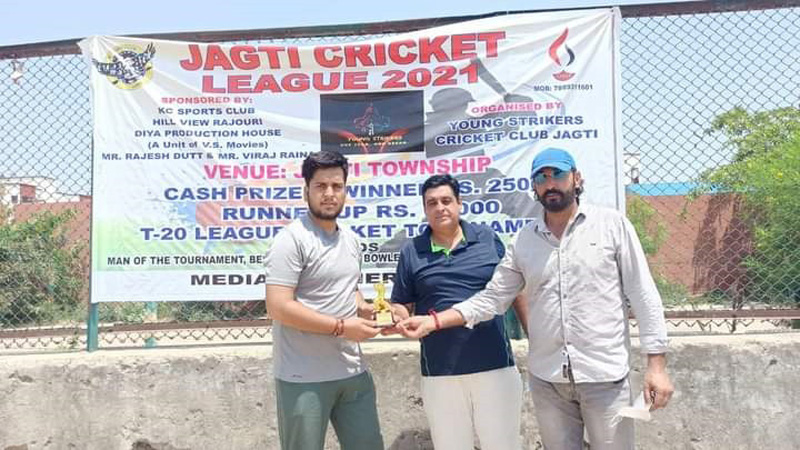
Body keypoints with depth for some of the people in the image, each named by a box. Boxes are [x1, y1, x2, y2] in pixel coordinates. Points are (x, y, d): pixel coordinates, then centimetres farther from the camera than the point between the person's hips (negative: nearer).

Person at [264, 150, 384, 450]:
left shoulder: (351, 240, 10)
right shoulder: (292, 239, -14)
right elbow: (278, 307, -20)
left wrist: (365, 310, 1)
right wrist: (342, 327, -18)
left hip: (353, 372, 7)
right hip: (304, 378, -7)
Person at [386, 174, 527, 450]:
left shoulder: (488, 239, 3)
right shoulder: (411, 251, 4)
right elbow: (401, 307, 8)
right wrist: (394, 318, -14)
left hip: (496, 367, 0)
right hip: (439, 374, 1)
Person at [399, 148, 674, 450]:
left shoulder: (613, 225, -3)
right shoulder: (523, 241, 4)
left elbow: (644, 296, -3)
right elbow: (492, 298, 3)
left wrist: (657, 363, -8)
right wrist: (434, 321, -9)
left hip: (604, 374, -2)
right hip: (546, 379, 3)